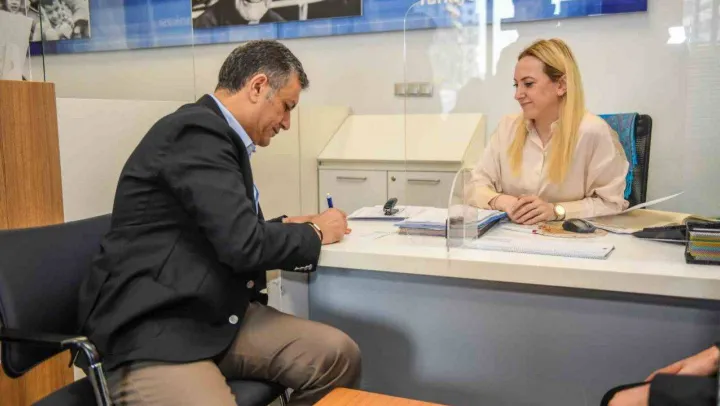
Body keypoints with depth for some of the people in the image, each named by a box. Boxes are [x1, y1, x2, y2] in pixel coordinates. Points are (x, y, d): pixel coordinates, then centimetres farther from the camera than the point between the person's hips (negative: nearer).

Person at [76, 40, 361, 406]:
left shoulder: (215, 134, 14)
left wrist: (288, 226, 8)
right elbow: (243, 245, -21)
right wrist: (315, 233, -4)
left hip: (216, 315, 9)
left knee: (338, 355, -7)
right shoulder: (197, 131, -15)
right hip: (151, 329, -9)